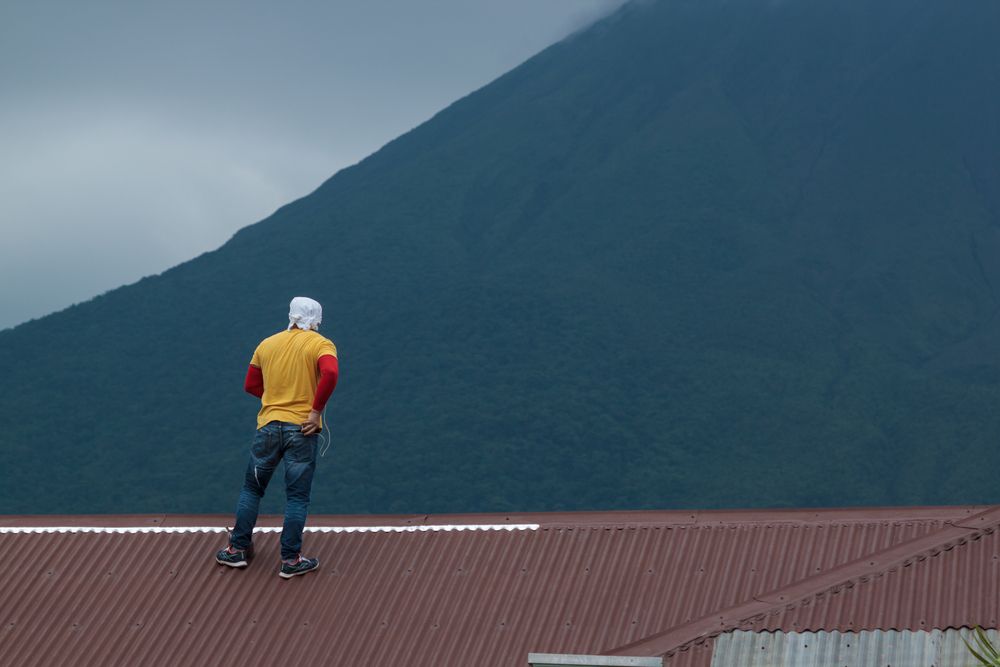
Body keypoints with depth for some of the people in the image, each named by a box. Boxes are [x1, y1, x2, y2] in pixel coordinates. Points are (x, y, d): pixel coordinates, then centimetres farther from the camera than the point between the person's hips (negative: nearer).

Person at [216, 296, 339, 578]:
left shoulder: (267, 344, 10)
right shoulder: (321, 344, -3)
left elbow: (251, 386, 13)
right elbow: (330, 373, -23)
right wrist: (316, 410, -16)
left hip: (268, 426, 3)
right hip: (301, 429, -3)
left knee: (252, 489, 17)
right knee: (297, 496, 4)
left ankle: (238, 549, 22)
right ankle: (291, 560, 6)